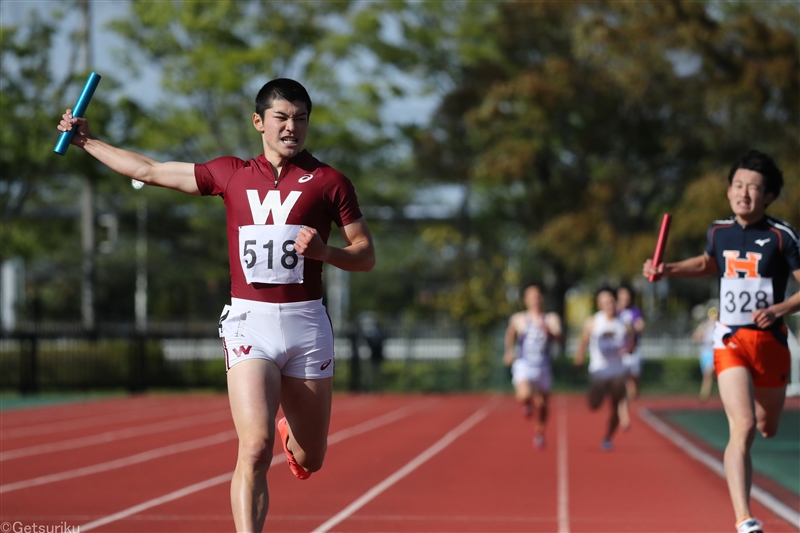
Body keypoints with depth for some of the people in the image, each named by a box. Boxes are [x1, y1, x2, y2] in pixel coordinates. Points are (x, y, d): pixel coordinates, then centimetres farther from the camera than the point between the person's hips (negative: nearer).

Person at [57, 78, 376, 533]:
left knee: (309, 460, 13)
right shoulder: (231, 175, 10)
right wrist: (87, 141, 21)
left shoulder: (329, 182, 5)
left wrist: (323, 251, -13)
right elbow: (149, 170, 19)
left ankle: (292, 434, 50)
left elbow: (367, 255, 6)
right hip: (249, 322, 0)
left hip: (306, 324, 0)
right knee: (255, 449, -19)